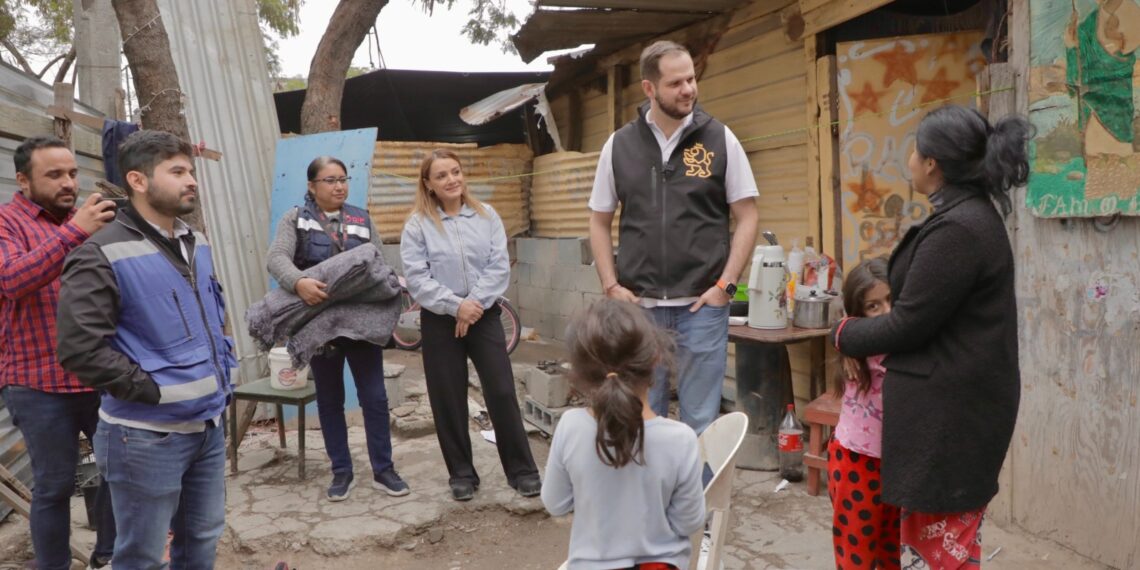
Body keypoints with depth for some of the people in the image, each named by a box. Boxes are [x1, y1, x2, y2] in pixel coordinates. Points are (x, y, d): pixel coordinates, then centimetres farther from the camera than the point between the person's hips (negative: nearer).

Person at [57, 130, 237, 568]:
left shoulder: (197, 244, 10)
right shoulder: (103, 255, -15)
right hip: (147, 437, -7)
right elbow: (79, 348, -20)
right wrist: (151, 389, -17)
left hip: (209, 425, 7)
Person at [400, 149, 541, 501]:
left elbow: (500, 266, -2)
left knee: (502, 393, 0)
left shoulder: (486, 216, 4)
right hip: (440, 321, -1)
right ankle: (461, 474, 22)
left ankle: (522, 470, 11)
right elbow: (416, 278, -9)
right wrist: (456, 305, -17)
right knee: (449, 400, 7)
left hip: (484, 316, 1)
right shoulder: (417, 225, -2)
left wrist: (474, 303, -13)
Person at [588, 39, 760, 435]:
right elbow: (600, 222, 10)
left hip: (702, 304, -1)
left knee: (700, 421, 7)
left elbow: (747, 217, 2)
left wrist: (725, 285, -7)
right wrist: (611, 287, 0)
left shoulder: (719, 139, 0)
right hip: (639, 305, 2)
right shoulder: (619, 145, 4)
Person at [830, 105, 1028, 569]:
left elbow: (909, 324, -19)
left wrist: (845, 334, -3)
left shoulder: (956, 228, -22)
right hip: (954, 399, 10)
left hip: (948, 407, -10)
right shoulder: (972, 216, 10)